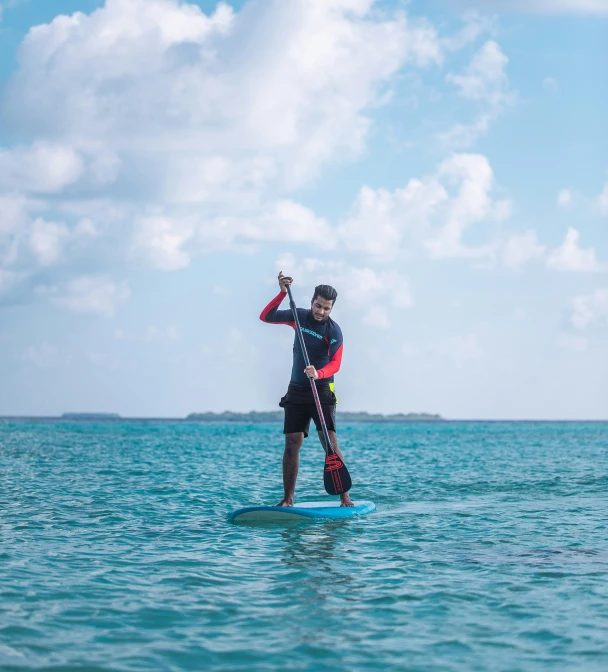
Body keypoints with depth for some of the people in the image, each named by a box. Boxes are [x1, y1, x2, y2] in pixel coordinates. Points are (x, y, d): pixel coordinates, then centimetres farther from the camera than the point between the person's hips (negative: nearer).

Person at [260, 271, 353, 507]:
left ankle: (344, 496, -12)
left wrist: (318, 374, -38)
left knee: (330, 443, -13)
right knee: (292, 444, 0)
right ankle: (288, 499, 4)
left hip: (322, 391, -4)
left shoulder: (333, 330, -10)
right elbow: (266, 317, 0)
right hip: (296, 391, 4)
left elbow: (335, 363, -18)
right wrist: (283, 293, -12)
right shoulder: (299, 316, 3)